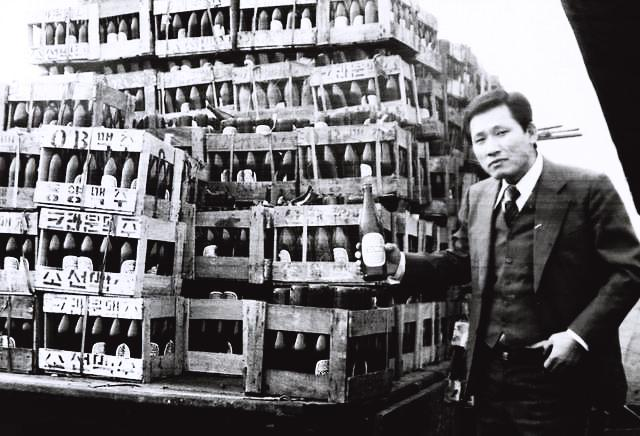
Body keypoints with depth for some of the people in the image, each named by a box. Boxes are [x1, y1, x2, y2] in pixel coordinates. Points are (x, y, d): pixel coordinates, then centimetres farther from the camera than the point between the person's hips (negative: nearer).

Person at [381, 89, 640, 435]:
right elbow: (460, 261, 16)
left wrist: (579, 334, -20)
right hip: (489, 372, 5)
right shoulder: (476, 198, 8)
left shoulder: (588, 190, -9)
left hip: (553, 374, -5)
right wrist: (403, 264, -1)